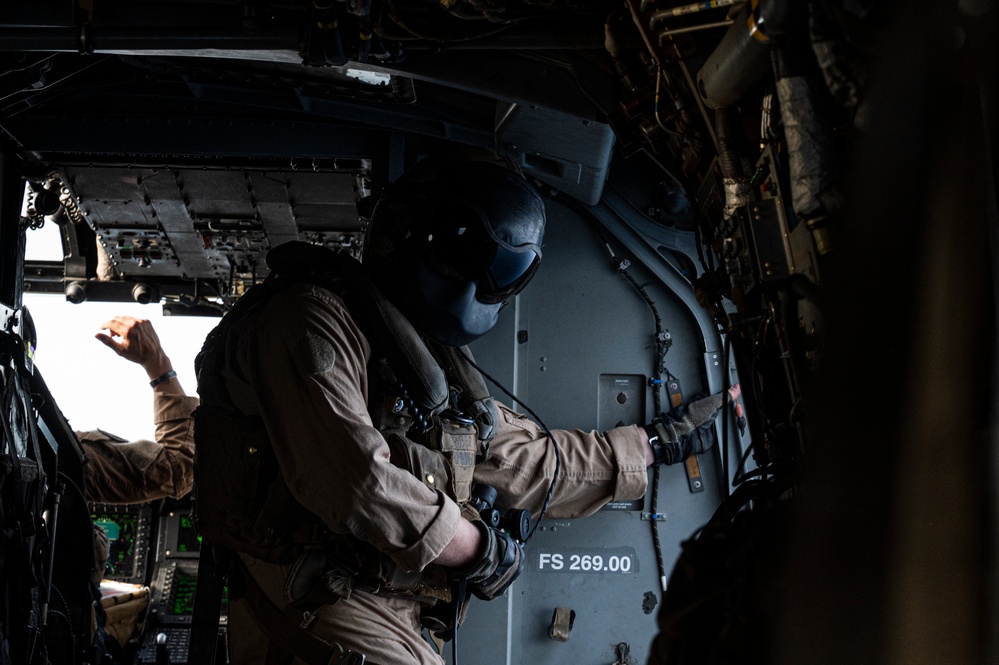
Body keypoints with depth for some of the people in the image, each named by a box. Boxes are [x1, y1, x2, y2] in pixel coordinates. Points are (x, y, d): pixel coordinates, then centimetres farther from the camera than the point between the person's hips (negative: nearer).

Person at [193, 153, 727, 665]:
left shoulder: (440, 366, 21)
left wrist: (649, 446, 33)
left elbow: (529, 460, 30)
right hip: (321, 616, -8)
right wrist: (478, 547, -8)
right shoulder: (315, 318, -8)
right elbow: (353, 478, -19)